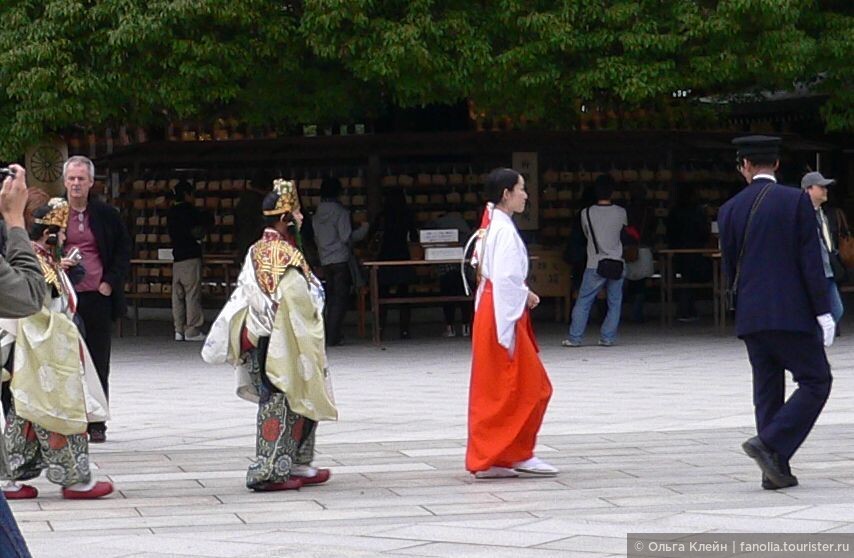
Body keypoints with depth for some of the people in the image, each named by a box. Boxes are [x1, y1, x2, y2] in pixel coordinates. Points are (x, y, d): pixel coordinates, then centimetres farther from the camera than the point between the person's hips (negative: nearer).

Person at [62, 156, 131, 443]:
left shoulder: (106, 214, 5)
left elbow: (123, 250, 10)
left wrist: (111, 282, -1)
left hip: (98, 298, 1)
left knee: (98, 365, 5)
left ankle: (96, 424, 11)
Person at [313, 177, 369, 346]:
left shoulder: (318, 214, 8)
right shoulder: (340, 212, -11)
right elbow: (346, 237, -13)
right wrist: (363, 229, -1)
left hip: (325, 261, 6)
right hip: (341, 259, -6)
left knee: (331, 297, 13)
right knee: (341, 298, -3)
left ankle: (329, 335, 12)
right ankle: (332, 337, -8)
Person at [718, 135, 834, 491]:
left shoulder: (730, 210, 6)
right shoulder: (797, 201, -5)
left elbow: (729, 268, 9)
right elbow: (811, 260, -9)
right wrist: (823, 311, -8)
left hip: (750, 315, 5)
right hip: (792, 313, -5)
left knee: (767, 390, 10)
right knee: (815, 382, 3)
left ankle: (776, 470, 7)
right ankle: (770, 443, -12)